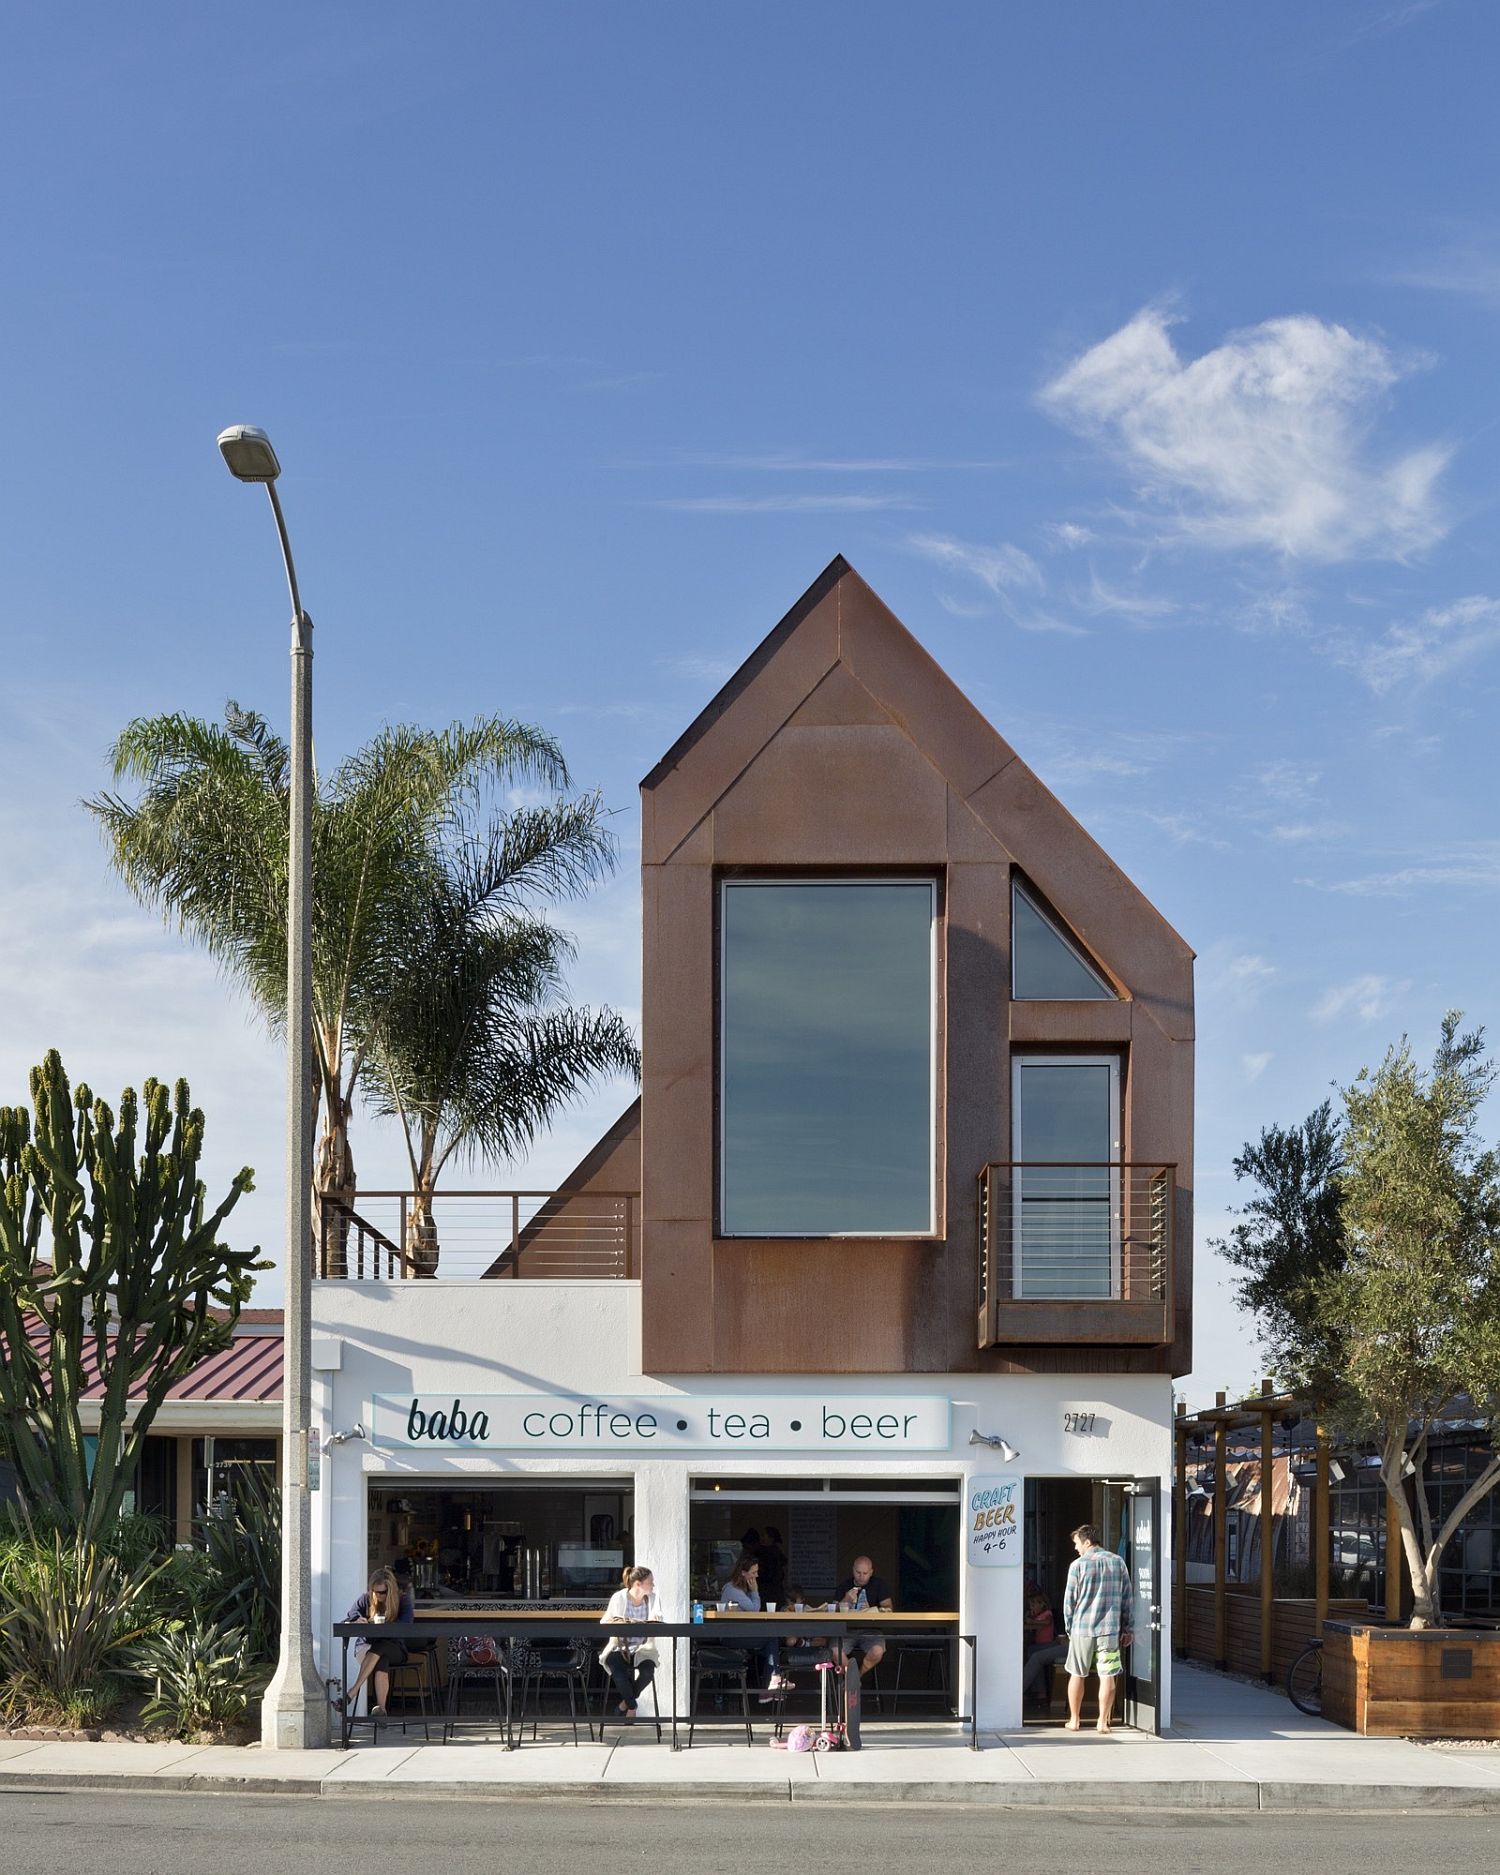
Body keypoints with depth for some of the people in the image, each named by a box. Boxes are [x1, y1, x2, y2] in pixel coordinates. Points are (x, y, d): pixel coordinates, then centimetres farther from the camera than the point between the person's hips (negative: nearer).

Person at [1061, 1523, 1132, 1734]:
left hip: (1082, 1629, -1)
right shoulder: (1117, 1562, 5)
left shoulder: (1078, 1565, -5)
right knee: (1108, 1677, 4)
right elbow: (1127, 1597, 7)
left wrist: (1069, 1628, 11)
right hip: (1110, 1629, 1)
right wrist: (1126, 1629, 12)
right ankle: (1103, 1722, 3)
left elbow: (1069, 1600, -1)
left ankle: (1074, 1720, 19)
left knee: (1077, 1675, 12)